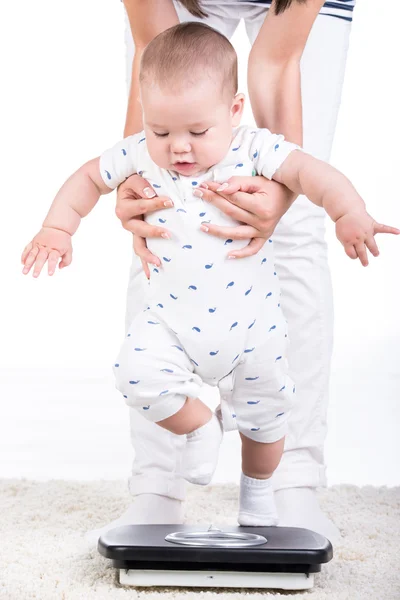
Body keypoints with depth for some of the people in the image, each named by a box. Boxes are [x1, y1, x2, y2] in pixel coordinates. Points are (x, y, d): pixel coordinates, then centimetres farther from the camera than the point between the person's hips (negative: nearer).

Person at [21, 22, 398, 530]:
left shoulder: (252, 150, -16)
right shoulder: (139, 155, -9)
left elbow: (309, 172, -27)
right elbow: (90, 177, 7)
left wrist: (349, 212, -45)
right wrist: (57, 227, -2)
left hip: (251, 325, -1)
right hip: (170, 323, 1)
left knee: (265, 413, 14)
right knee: (138, 374, -25)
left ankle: (257, 489, 46)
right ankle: (200, 424, 7)